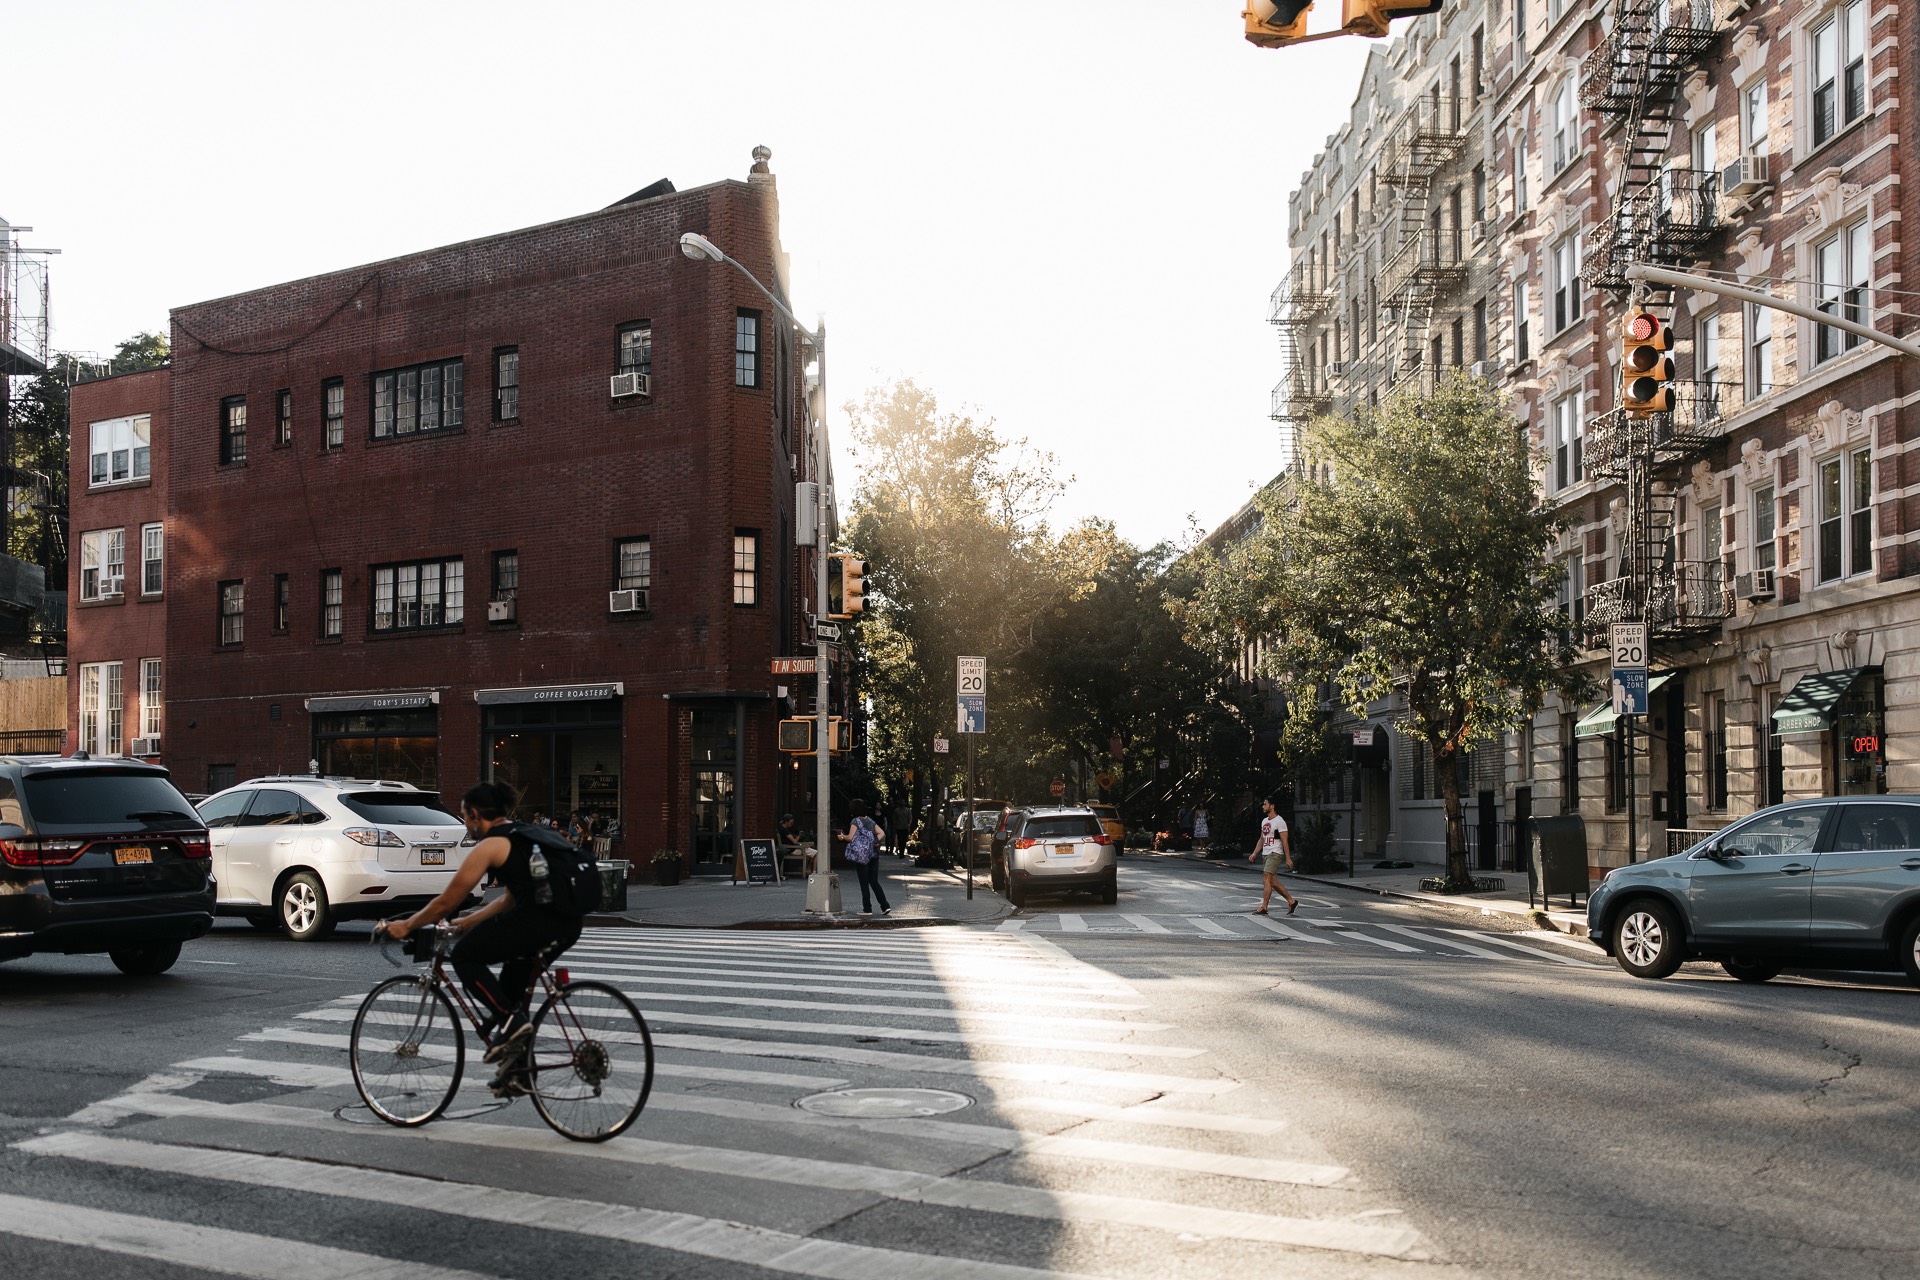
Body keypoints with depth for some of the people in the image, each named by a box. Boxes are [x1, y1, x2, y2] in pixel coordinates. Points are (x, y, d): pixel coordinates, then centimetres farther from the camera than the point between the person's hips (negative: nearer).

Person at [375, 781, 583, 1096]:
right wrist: (469, 921, 38)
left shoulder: (490, 845, 0)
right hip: (569, 925, 9)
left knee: (465, 955, 5)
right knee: (514, 976, 26)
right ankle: (516, 1071, 28)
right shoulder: (522, 836, 25)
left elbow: (446, 902, 4)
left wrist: (406, 925, 18)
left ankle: (509, 1021, -4)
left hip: (540, 922, -9)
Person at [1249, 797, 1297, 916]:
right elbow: (1261, 839, 21)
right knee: (1273, 882, 9)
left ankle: (1263, 907, -13)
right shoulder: (1264, 821, 15)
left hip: (1275, 854, -9)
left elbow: (1284, 841, -13)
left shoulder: (1279, 821, -11)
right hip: (1266, 854, 9)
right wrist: (1254, 854, 14)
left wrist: (1288, 858, -16)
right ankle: (1291, 901, 21)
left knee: (1266, 879, -14)